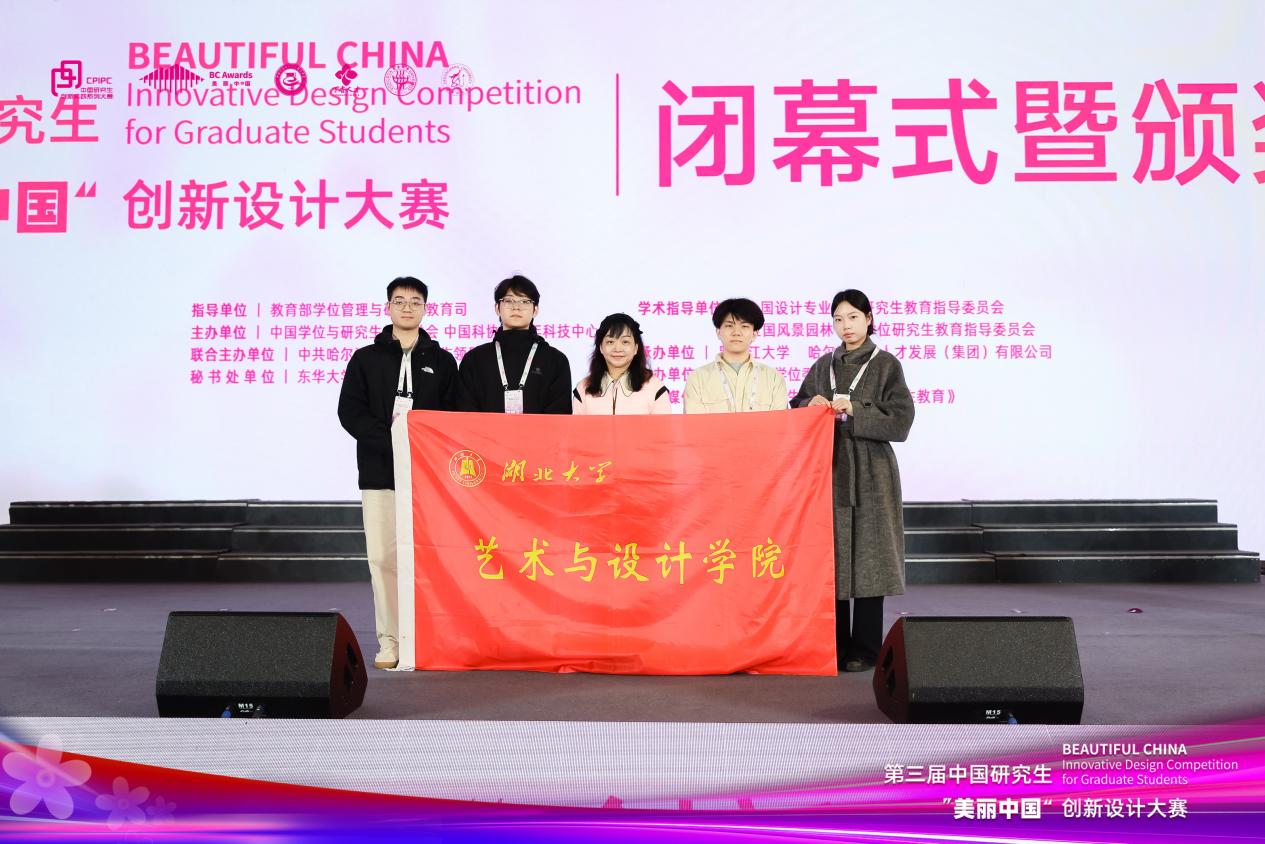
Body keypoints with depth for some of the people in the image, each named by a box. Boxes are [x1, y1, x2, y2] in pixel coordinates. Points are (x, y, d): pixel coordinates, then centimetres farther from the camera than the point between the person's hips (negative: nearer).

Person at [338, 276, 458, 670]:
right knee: (382, 557, -1)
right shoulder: (366, 359, 10)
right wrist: (391, 442, -13)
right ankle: (390, 641, 7)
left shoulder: (442, 362, 12)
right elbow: (350, 412, 0)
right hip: (379, 473, 0)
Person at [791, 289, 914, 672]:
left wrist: (853, 411, -17)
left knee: (866, 558, 0)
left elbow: (900, 423, -9)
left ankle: (865, 648, 9)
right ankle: (835, 645, 16)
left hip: (869, 475, -4)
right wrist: (811, 405, -7)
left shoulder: (886, 365, -2)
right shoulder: (823, 366, 11)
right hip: (828, 472, 4)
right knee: (830, 558, 6)